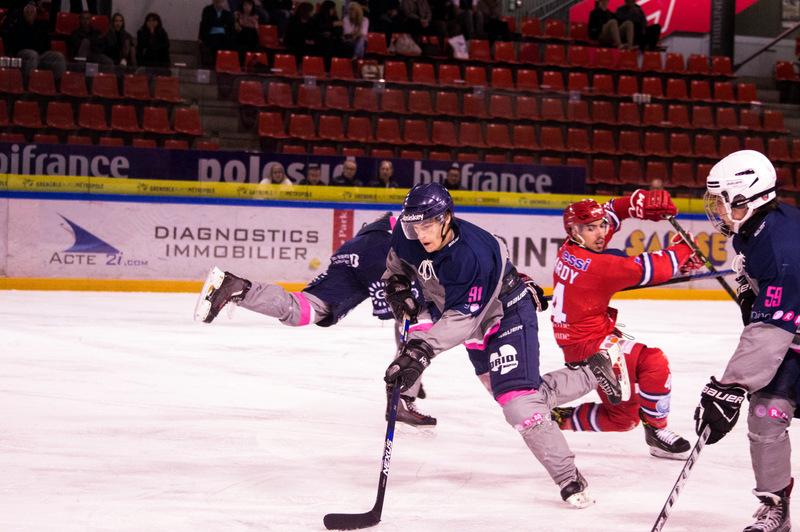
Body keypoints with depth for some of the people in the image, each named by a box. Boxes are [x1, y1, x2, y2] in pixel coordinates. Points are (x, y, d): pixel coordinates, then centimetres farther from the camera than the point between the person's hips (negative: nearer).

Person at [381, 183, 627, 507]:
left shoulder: (472, 256, -37)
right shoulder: (407, 235, -15)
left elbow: (462, 319, -39)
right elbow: (398, 261, 11)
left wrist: (422, 350, -46)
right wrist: (397, 287, -6)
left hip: (508, 313, -8)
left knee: (518, 401, -21)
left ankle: (570, 481, -8)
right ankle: (591, 375, 31)